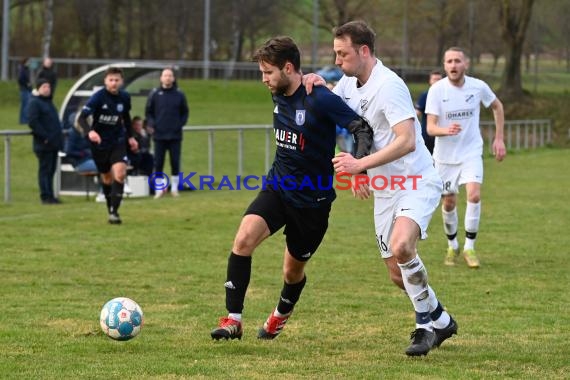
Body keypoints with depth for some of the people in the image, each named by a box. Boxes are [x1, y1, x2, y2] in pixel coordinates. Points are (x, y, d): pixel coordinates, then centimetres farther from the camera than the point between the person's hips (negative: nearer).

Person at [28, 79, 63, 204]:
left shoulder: (48, 102, 21)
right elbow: (32, 121, -18)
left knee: (51, 170, 11)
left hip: (53, 144, 9)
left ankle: (50, 196, 15)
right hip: (44, 144, -9)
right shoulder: (34, 103, -7)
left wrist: (58, 137, 15)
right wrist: (44, 136, -20)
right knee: (45, 170, -7)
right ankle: (45, 196, -7)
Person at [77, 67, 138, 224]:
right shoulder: (98, 97, -18)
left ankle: (114, 211, -15)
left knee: (120, 174, -17)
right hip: (99, 142, -2)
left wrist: (130, 137, 20)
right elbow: (81, 118, -26)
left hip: (118, 142, 2)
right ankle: (110, 210, 28)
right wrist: (90, 131, -44)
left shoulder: (125, 97, -3)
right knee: (107, 178, 9)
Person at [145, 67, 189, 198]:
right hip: (159, 135, 0)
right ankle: (159, 188, 8)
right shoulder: (155, 94, 2)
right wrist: (151, 124, -6)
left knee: (175, 162, 2)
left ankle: (174, 187, 12)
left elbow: (185, 112, 11)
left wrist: (180, 124, -3)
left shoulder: (179, 95, 4)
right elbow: (148, 112, 9)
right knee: (158, 162, 0)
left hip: (175, 135, 0)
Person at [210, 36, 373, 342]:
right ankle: (233, 320, -18)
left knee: (293, 270, 12)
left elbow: (363, 129, -25)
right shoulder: (279, 97, 1)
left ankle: (281, 315, 46)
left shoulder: (320, 100, -21)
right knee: (244, 238, -22)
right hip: (277, 187, 5)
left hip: (312, 199, -5)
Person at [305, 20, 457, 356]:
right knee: (398, 274, 7)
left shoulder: (389, 86, -20)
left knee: (401, 246, -32)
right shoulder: (349, 84, 7)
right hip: (384, 189, 9)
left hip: (416, 181, -9)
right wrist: (317, 85, 6)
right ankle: (441, 322, 30)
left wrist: (361, 164, -29)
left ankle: (426, 322, -15)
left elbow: (407, 141, -28)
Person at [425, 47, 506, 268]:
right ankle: (452, 246, 31)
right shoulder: (437, 90, -14)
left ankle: (469, 248, -8)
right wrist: (446, 130, -41)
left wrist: (499, 138, 8)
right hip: (445, 156, 0)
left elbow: (497, 106, 12)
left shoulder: (478, 87, -9)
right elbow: (430, 127, -19)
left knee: (474, 195, -19)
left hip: (471, 152, 0)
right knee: (449, 202, 8)